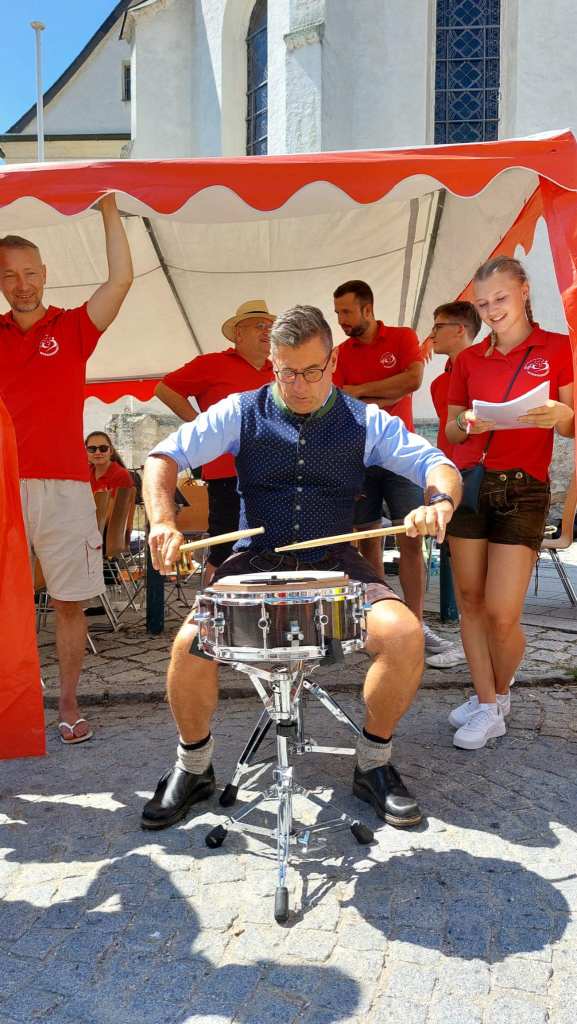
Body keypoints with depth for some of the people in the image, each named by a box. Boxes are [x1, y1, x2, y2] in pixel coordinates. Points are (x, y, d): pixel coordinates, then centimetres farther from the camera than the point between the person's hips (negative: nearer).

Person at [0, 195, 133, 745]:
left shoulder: (73, 328, 8)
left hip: (63, 487, -1)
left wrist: (108, 207, 1)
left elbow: (120, 279, 0)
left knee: (69, 601, 3)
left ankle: (69, 708, 14)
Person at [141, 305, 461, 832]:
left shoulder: (364, 420, 4)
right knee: (190, 642, -25)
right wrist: (163, 523, -23)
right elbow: (164, 457, -4)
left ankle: (374, 763, 1)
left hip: (335, 565, 1)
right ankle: (194, 767, 5)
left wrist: (440, 502, -25)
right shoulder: (242, 412, 2)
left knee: (405, 634, -25)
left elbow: (437, 464, 0)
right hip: (256, 561, 0)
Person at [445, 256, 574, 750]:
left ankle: (500, 695, 19)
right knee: (470, 601, 3)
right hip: (467, 483, 3)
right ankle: (486, 703, 18)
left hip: (522, 489, -3)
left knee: (502, 613, -8)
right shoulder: (469, 359, 11)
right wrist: (465, 425, -8)